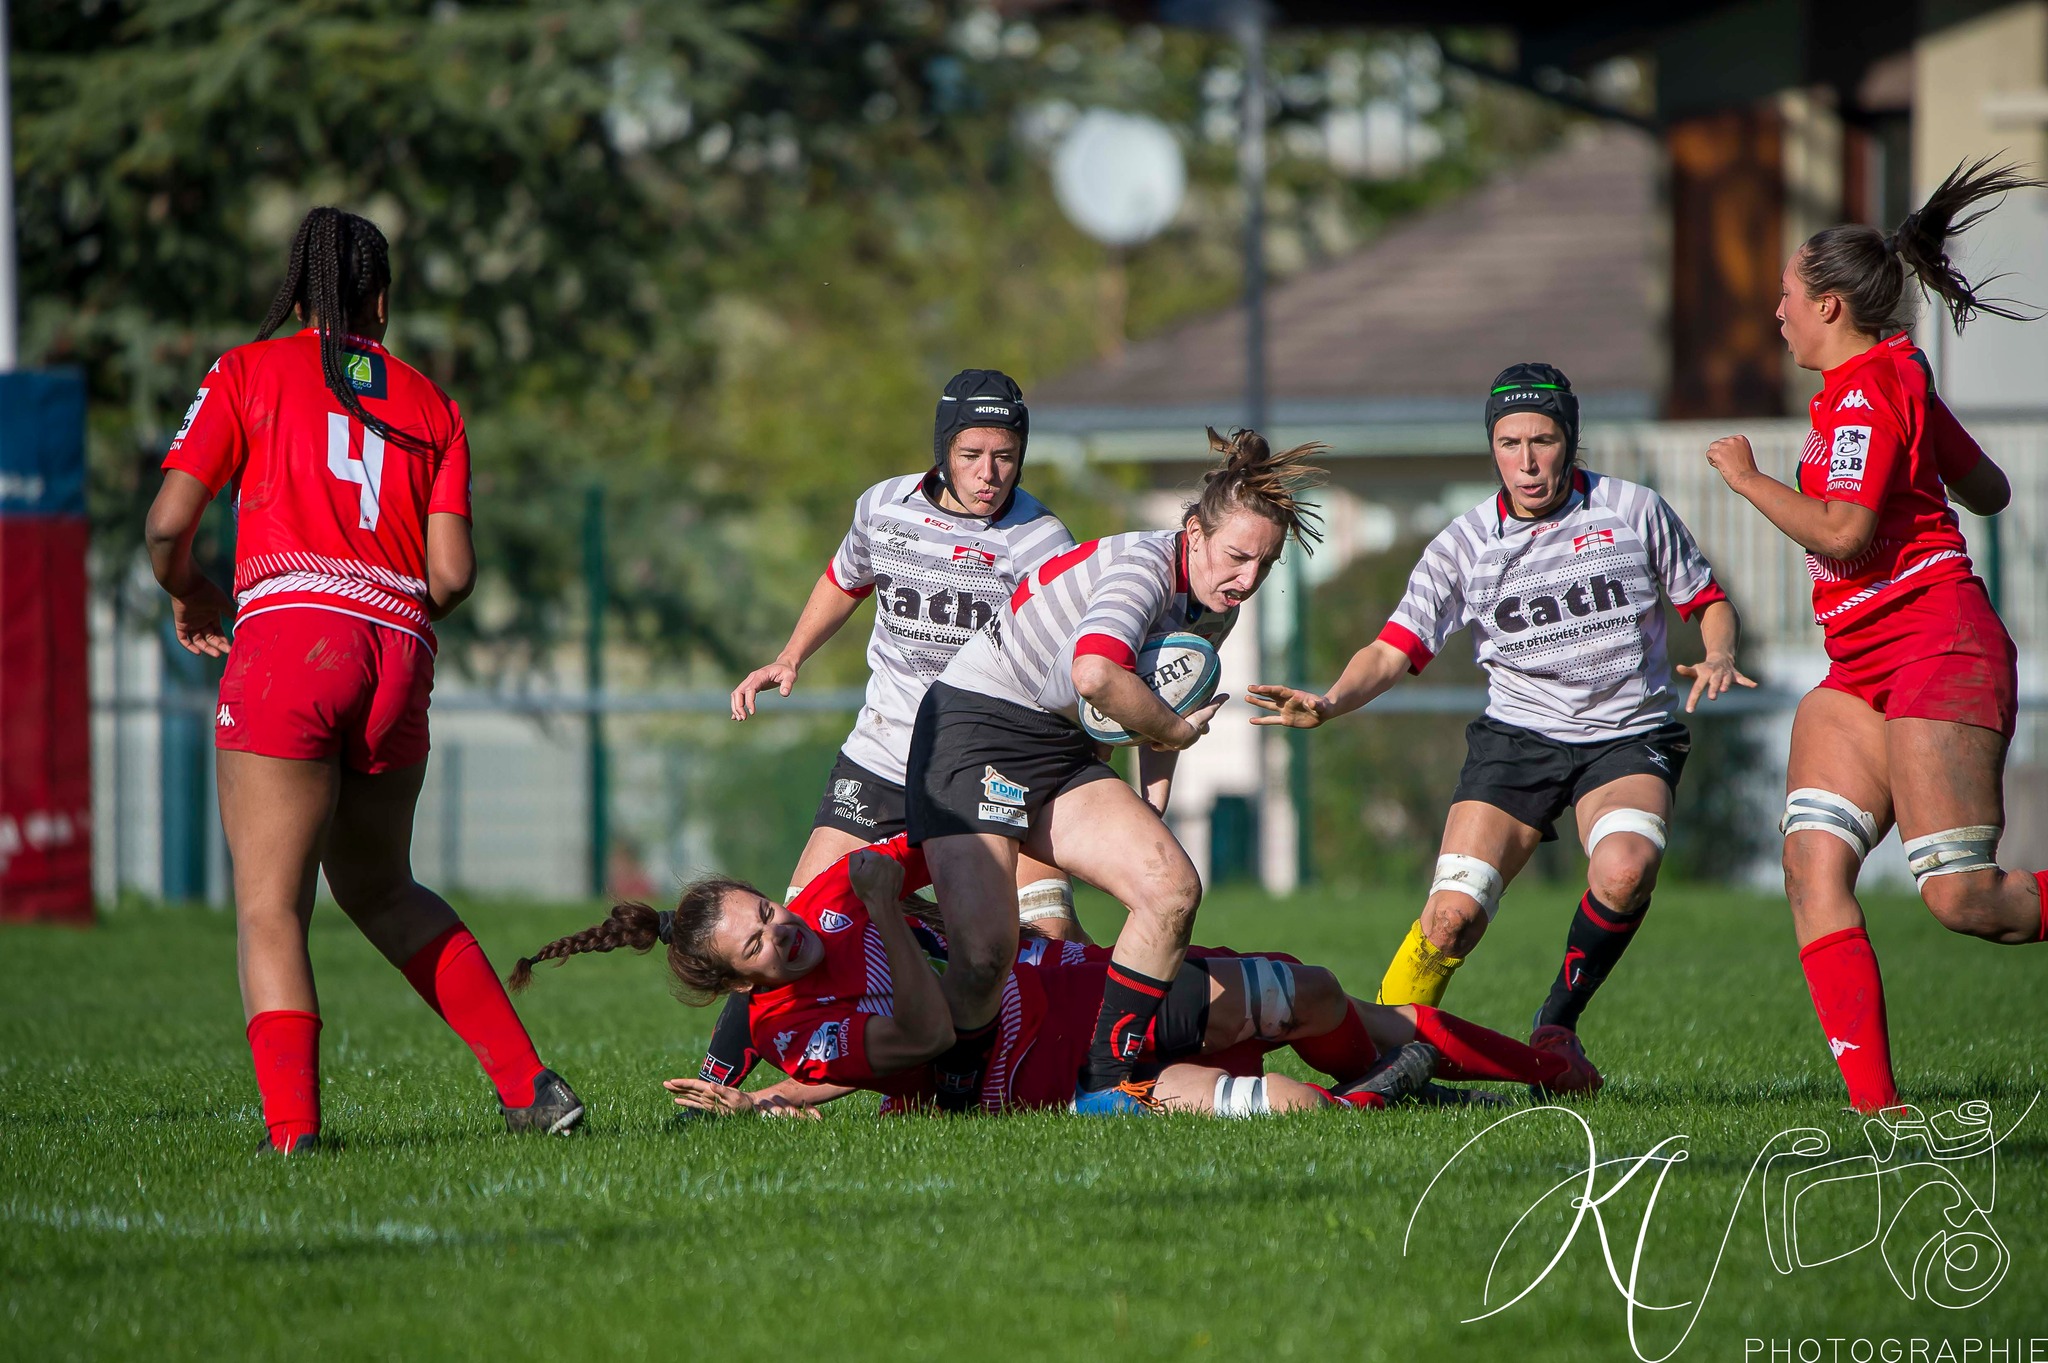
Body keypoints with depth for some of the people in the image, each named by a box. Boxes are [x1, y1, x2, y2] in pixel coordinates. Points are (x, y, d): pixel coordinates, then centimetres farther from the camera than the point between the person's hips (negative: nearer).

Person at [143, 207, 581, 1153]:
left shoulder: (248, 372, 8)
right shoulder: (430, 406, 17)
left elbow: (169, 523, 1)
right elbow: (452, 575, 8)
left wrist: (189, 594, 21)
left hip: (287, 638, -4)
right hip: (398, 659, 4)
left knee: (269, 905, -3)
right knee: (379, 889, 23)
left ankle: (293, 1128, -18)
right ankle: (527, 1084, 18)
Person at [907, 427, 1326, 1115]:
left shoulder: (1214, 606, 5)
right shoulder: (1145, 566, -21)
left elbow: (1164, 705, 22)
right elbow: (1095, 674, -40)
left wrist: (1152, 818, 12)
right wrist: (1176, 729, -22)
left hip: (1063, 751, 8)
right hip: (972, 729, -8)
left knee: (1172, 888, -13)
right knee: (986, 950, -21)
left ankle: (1105, 1084, -3)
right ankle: (942, 1094, 5)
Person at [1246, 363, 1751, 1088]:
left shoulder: (1634, 511, -2)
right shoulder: (1465, 545, -2)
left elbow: (1708, 600, 9)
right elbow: (1393, 650, -6)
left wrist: (1718, 656, -13)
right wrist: (1330, 702, -25)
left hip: (1631, 734, -1)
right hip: (1518, 733, 1)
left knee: (1625, 868, -31)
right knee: (1453, 912, -17)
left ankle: (1556, 1027, -10)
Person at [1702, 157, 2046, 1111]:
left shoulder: (1867, 390, -13)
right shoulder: (1895, 380, 18)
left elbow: (1841, 532, -23)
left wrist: (1747, 477, -10)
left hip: (1934, 647, -10)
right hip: (1861, 669, 10)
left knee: (1963, 898, -16)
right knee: (1812, 861, -9)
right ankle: (1874, 1100, -16)